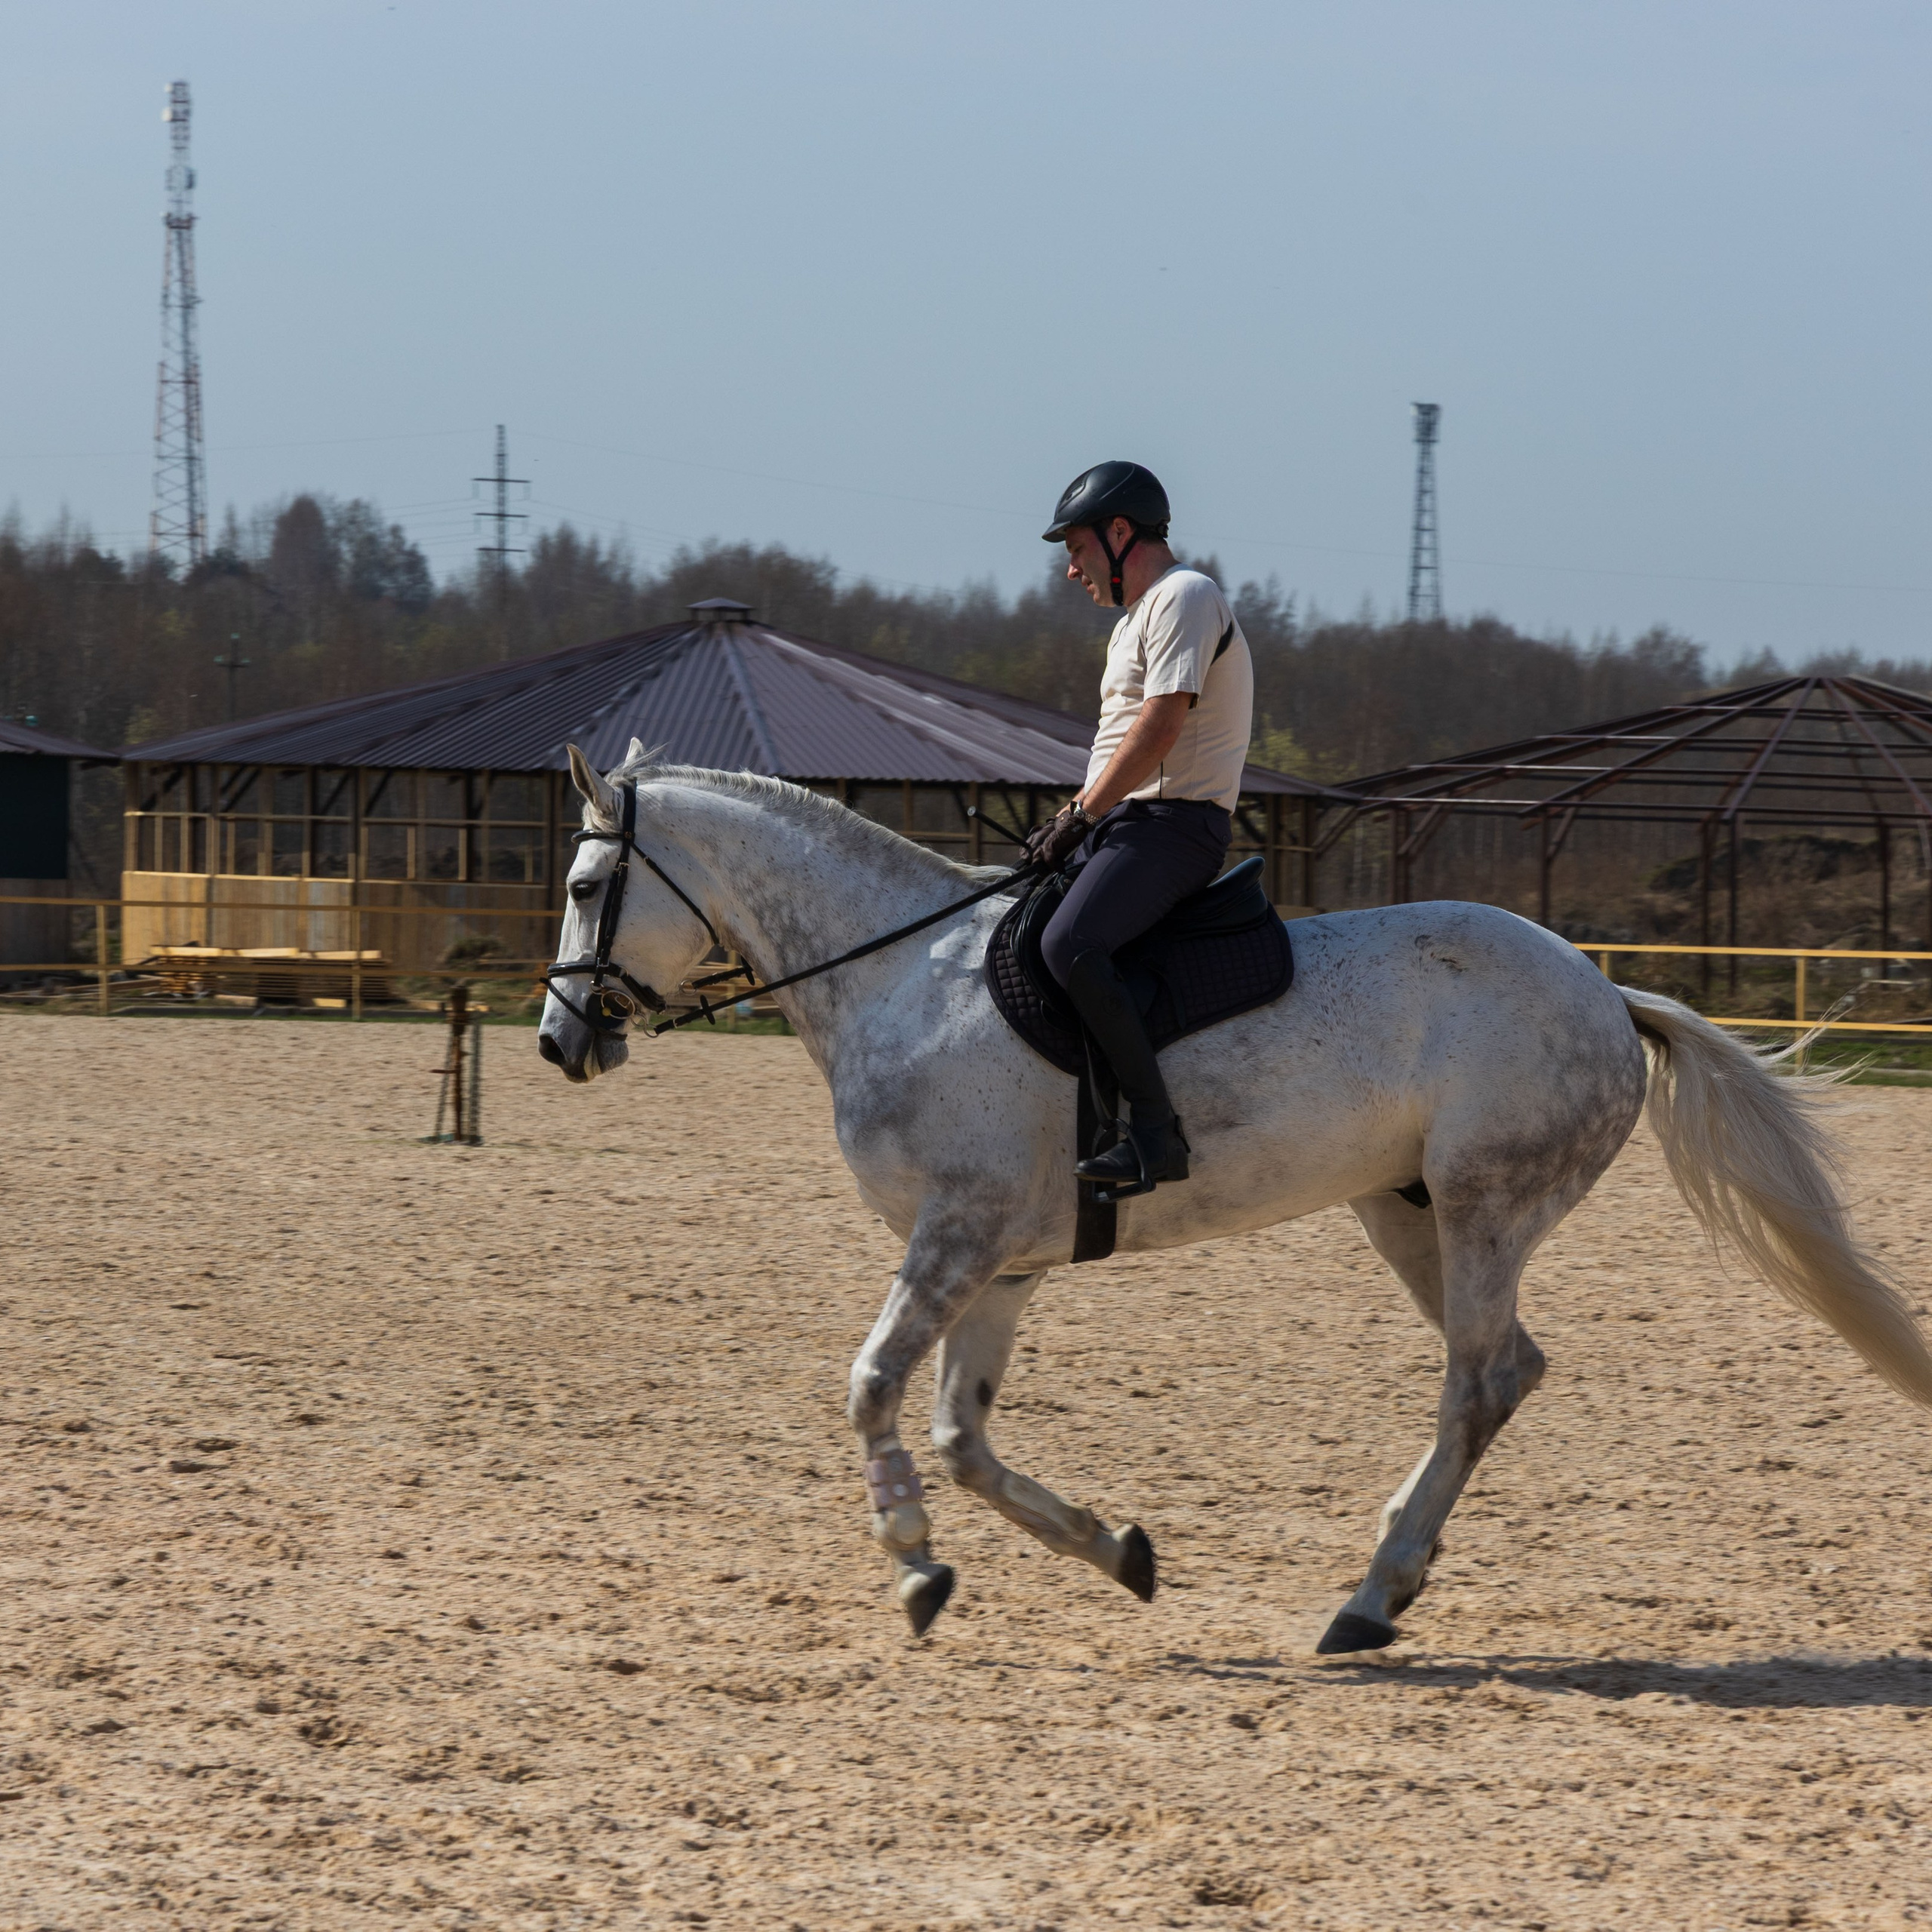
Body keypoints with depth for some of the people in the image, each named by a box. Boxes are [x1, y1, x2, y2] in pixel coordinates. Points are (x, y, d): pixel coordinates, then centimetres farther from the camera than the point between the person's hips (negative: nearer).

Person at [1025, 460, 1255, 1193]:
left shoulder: (1185, 598, -9)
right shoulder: (1136, 618, 24)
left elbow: (1159, 729, -19)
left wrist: (1080, 816, -16)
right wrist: (1070, 822, 11)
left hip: (1173, 822, -11)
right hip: (1125, 822, 11)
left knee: (1069, 944, -30)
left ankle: (1157, 1131, -32)